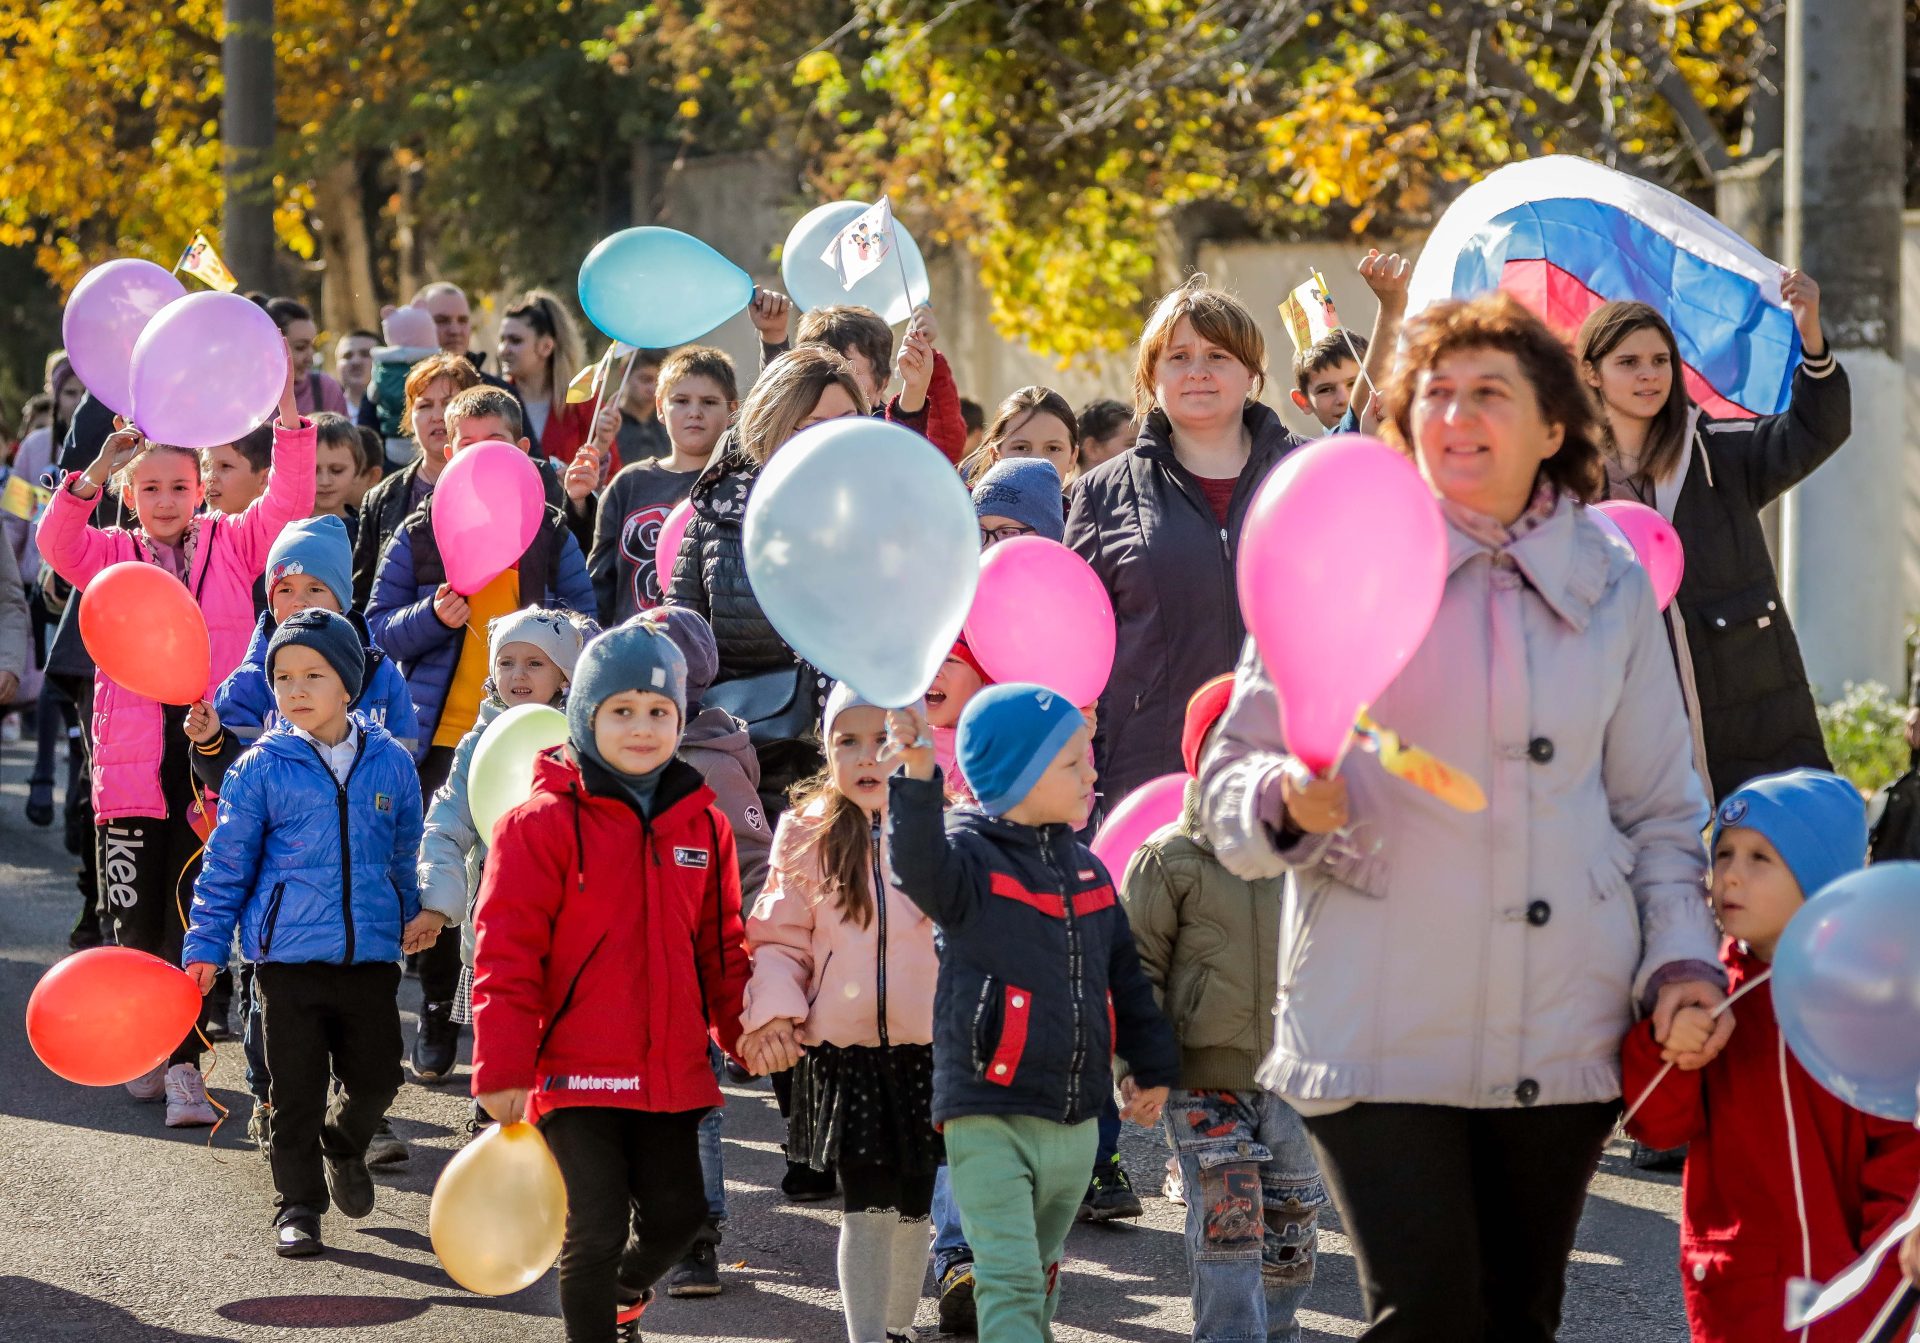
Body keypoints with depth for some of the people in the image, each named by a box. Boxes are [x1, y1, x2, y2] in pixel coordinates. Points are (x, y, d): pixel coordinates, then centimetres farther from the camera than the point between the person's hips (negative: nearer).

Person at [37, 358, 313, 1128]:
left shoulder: (232, 545, 8)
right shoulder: (112, 557, 8)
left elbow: (288, 504, -6)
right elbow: (57, 542, -11)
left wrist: (287, 411, -18)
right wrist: (95, 472, -28)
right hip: (133, 763, 1)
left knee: (195, 919, -2)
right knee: (138, 919, 5)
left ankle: (183, 1064, 2)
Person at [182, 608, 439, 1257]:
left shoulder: (390, 762, 2)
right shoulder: (261, 768, -4)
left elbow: (407, 853, 15)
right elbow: (227, 864, 1)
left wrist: (419, 912, 13)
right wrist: (204, 948, -2)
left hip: (371, 954, 2)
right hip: (289, 954, -2)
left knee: (376, 1078, 9)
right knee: (295, 1088, 1)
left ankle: (343, 1145, 40)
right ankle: (297, 1205, 13)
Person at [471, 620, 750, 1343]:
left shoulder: (703, 824, 8)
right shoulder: (542, 823, -9)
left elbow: (721, 948, 17)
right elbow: (506, 954, -10)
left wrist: (748, 1031, 4)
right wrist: (503, 1069, -13)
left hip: (672, 1070, 5)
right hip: (577, 1069, -5)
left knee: (677, 1215, 13)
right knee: (595, 1229, -3)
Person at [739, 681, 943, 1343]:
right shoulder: (807, 835, 1)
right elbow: (780, 938, 5)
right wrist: (774, 1010, -10)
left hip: (925, 1048, 0)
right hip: (840, 1052, 0)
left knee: (911, 1207, 12)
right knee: (867, 1208, -5)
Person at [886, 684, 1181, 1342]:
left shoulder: (1085, 868, 12)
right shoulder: (972, 854, -9)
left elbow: (1124, 974, 20)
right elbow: (921, 867, -33)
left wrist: (1153, 1065, 21)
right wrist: (915, 779, -47)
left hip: (1074, 1121, 7)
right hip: (989, 1119, -7)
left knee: (1040, 1277, 20)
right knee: (1010, 1280, -14)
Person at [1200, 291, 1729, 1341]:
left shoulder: (1613, 585, 10)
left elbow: (1658, 811, 16)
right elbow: (1232, 772, 3)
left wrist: (1682, 959, 2)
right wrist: (1288, 800, -19)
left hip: (1562, 1033, 3)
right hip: (1380, 1014, -3)